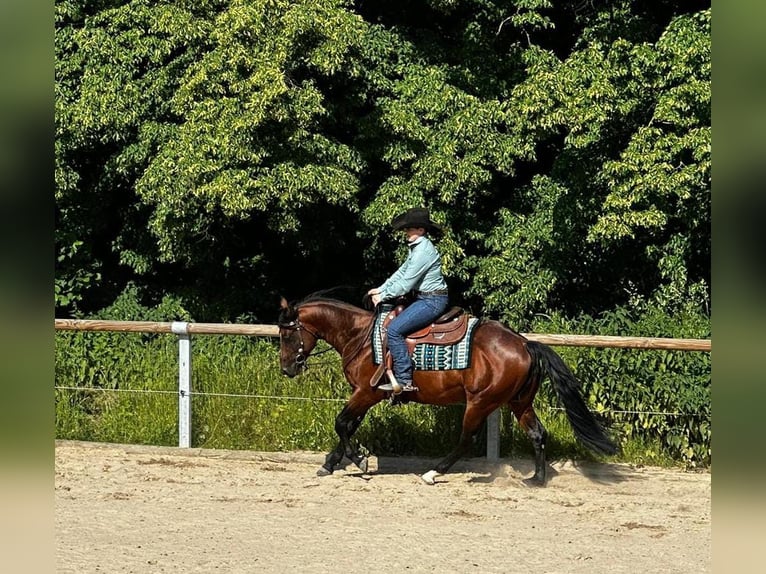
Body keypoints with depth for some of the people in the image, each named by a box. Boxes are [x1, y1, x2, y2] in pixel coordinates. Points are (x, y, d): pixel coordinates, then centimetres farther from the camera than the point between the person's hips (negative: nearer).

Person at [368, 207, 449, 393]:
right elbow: (401, 273, 19)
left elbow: (406, 282, -19)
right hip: (424, 298, 11)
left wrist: (383, 295, -9)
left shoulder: (424, 250, -20)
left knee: (394, 329, -19)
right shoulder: (416, 247, 13)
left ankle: (404, 380, -20)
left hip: (432, 301, -11)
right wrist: (381, 289, 10)